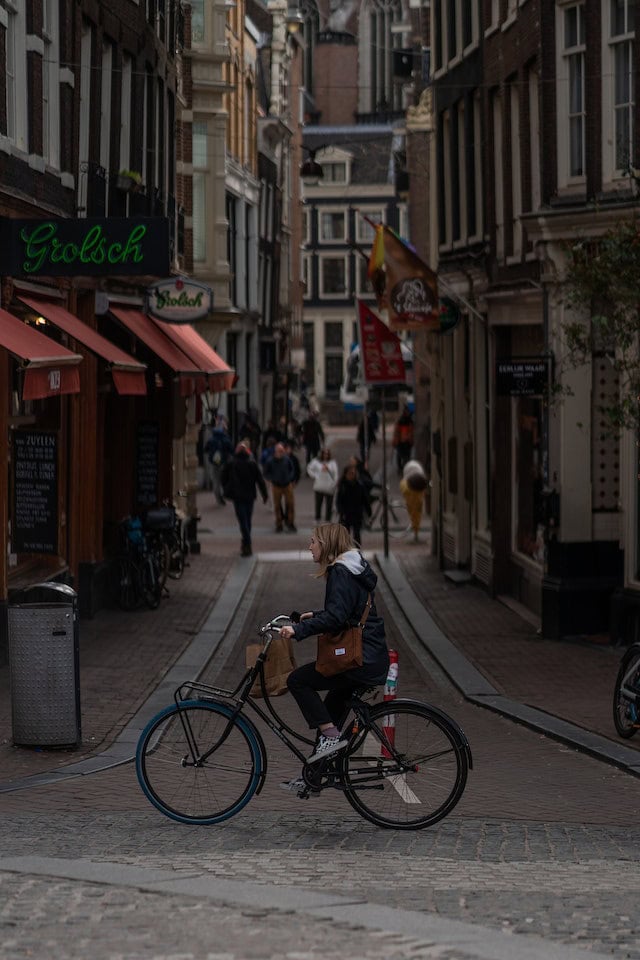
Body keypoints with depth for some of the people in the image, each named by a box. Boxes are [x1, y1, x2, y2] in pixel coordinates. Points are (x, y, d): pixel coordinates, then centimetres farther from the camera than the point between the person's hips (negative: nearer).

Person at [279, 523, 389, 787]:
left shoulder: (340, 573, -15)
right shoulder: (353, 569, 17)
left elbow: (335, 618, -25)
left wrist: (298, 630, -25)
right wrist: (314, 616, 32)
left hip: (361, 662, -10)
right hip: (372, 659, 10)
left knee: (297, 680, -6)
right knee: (330, 713, 16)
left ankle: (331, 737, -10)